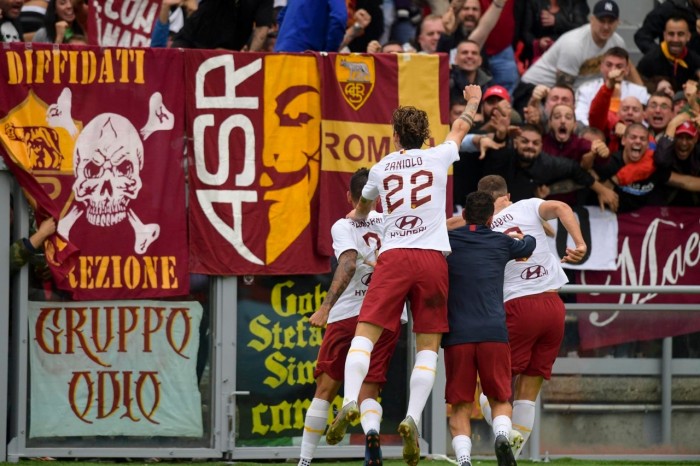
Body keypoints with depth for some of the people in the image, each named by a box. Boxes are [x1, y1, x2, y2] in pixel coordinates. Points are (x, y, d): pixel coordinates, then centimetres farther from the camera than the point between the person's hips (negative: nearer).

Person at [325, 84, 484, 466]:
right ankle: (412, 417, -14)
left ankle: (350, 401, -25)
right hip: (432, 259, 0)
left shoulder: (381, 168, 14)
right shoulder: (438, 158, 9)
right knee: (428, 345, 2)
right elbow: (461, 128, 33)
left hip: (392, 257, 0)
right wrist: (472, 102, 54)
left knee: (366, 333, -3)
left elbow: (362, 207, 37)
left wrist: (356, 218, 61)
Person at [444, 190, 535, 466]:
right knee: (500, 399, 11)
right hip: (494, 334, 0)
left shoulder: (447, 240, 7)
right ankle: (502, 434, -20)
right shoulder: (501, 243, 13)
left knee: (460, 406, 5)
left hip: (457, 334, 0)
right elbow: (528, 245, 35)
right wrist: (524, 234, 57)